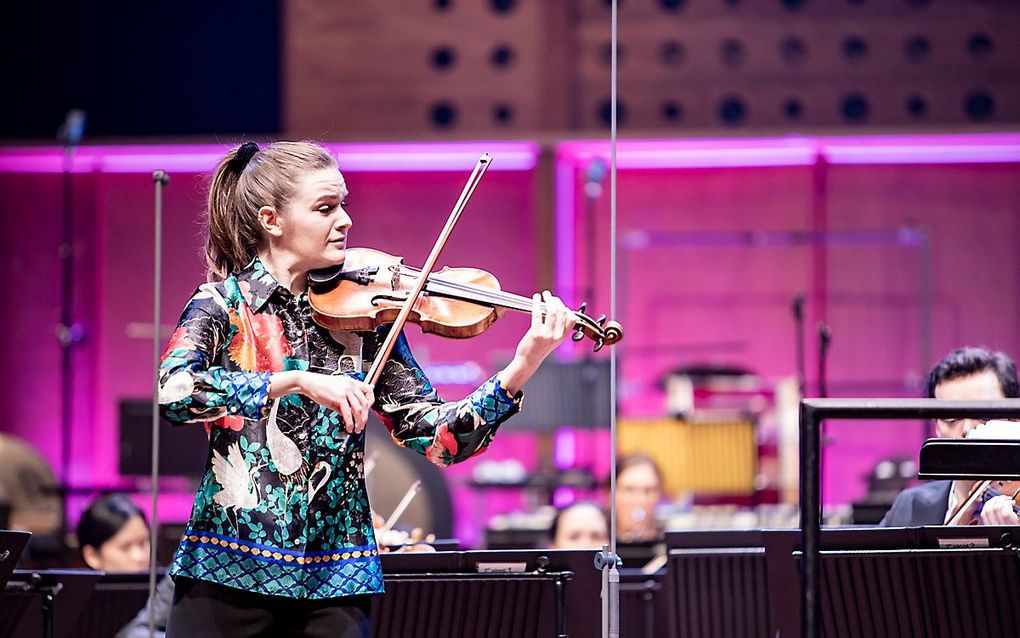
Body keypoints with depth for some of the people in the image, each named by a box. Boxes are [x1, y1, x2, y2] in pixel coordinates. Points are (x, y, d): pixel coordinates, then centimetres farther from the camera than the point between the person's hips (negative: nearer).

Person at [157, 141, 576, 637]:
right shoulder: (223, 303, -2)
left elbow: (437, 438, 0)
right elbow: (172, 392, -21)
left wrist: (522, 368, -13)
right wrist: (296, 381, -29)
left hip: (332, 581, 2)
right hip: (226, 576, -2)